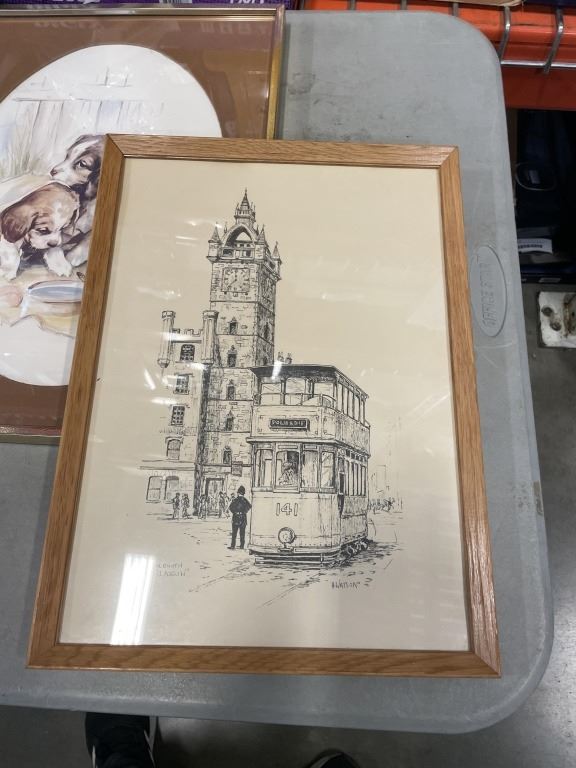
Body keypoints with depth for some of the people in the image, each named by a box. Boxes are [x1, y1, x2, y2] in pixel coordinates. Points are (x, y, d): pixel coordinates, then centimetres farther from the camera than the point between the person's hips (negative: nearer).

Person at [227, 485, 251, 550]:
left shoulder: (235, 500, -5)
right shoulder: (245, 500, 1)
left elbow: (230, 507, -13)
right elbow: (250, 506, -13)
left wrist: (234, 512, 2)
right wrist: (245, 511, -2)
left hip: (236, 518, -2)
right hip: (243, 519, 2)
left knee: (234, 533, 4)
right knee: (242, 533, 9)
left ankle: (233, 545, 1)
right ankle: (242, 545, 10)